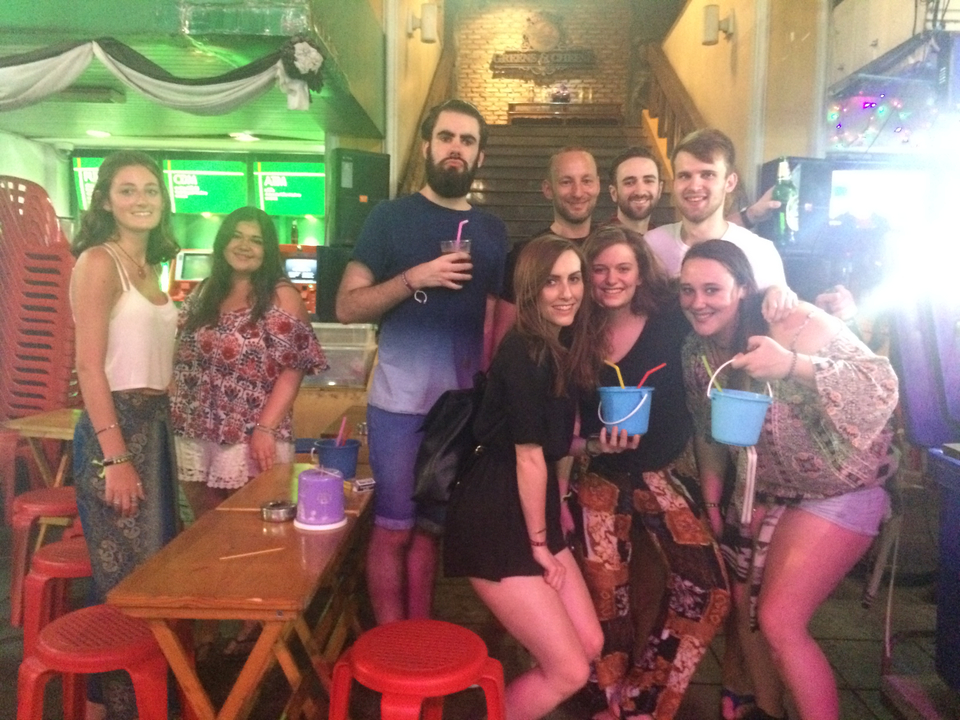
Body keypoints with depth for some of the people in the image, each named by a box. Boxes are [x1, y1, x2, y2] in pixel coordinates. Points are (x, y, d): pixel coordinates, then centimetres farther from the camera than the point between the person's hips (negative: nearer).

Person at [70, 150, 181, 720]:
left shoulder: (149, 266, 12)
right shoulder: (99, 262, -11)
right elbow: (90, 367, -16)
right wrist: (115, 458, -19)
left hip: (156, 422, 8)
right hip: (115, 424, -8)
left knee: (160, 563, 16)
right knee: (127, 575, 1)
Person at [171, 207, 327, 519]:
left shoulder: (281, 296, -7)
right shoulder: (203, 293, 11)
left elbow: (292, 370, -12)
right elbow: (183, 360, 15)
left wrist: (265, 429, -19)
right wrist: (172, 415, 7)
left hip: (252, 439, -5)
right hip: (194, 437, 5)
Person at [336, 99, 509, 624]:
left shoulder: (491, 231, 11)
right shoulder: (391, 217, 0)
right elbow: (347, 306, -4)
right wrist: (414, 278, -16)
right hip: (399, 404, -3)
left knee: (429, 528, 13)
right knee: (393, 529, 4)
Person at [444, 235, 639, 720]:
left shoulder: (564, 349, 9)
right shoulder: (524, 352, -18)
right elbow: (528, 455, -16)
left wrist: (597, 445, -1)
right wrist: (540, 543, -8)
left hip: (534, 512, 9)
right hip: (495, 520, -9)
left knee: (589, 645, 14)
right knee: (569, 671, -3)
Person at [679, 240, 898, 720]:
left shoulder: (795, 324, -23)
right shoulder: (697, 351, -3)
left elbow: (883, 385, -29)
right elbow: (708, 434, 9)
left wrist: (794, 364, -43)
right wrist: (711, 503, 10)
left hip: (835, 490, -7)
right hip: (762, 490, 7)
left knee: (780, 621, -13)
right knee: (743, 604, 17)